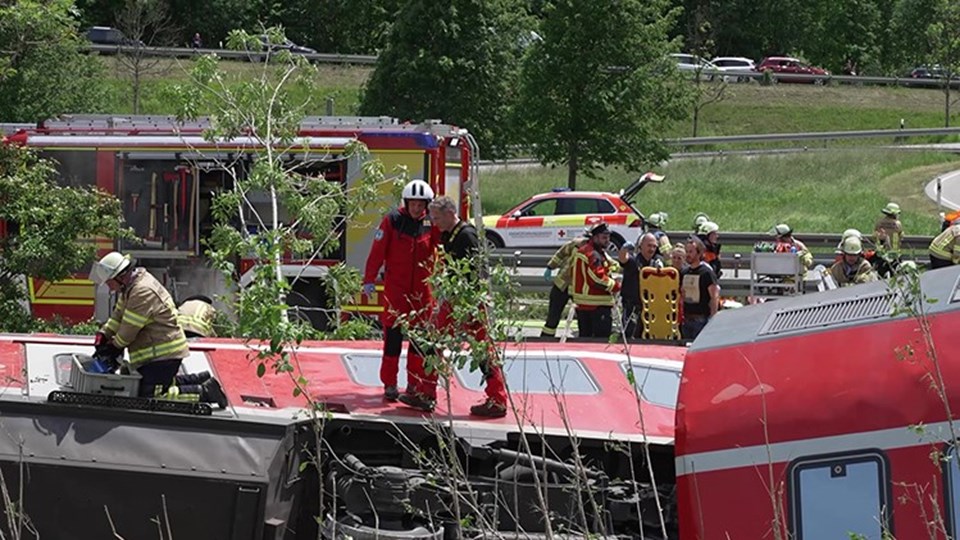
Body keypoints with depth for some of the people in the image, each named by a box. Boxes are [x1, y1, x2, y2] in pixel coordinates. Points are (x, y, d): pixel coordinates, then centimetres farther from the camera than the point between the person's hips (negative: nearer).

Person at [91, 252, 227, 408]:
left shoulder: (142, 292, -24)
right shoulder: (131, 286, 9)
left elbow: (129, 329, -19)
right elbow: (119, 315, 18)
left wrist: (114, 346, -2)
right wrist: (103, 334, 5)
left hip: (164, 354, -11)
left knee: (149, 396, -13)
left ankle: (204, 392, -10)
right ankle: (199, 381, 23)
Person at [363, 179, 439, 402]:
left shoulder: (431, 224, 3)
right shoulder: (392, 221, -5)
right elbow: (377, 251, -6)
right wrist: (369, 279, -10)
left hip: (422, 289, 3)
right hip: (395, 288, -3)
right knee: (393, 336, -3)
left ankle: (415, 383, 17)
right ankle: (390, 385, 3)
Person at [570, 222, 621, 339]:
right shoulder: (593, 255, -17)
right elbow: (598, 278, -23)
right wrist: (616, 286, -10)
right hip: (597, 306, -11)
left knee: (585, 336, 14)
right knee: (602, 337, -11)